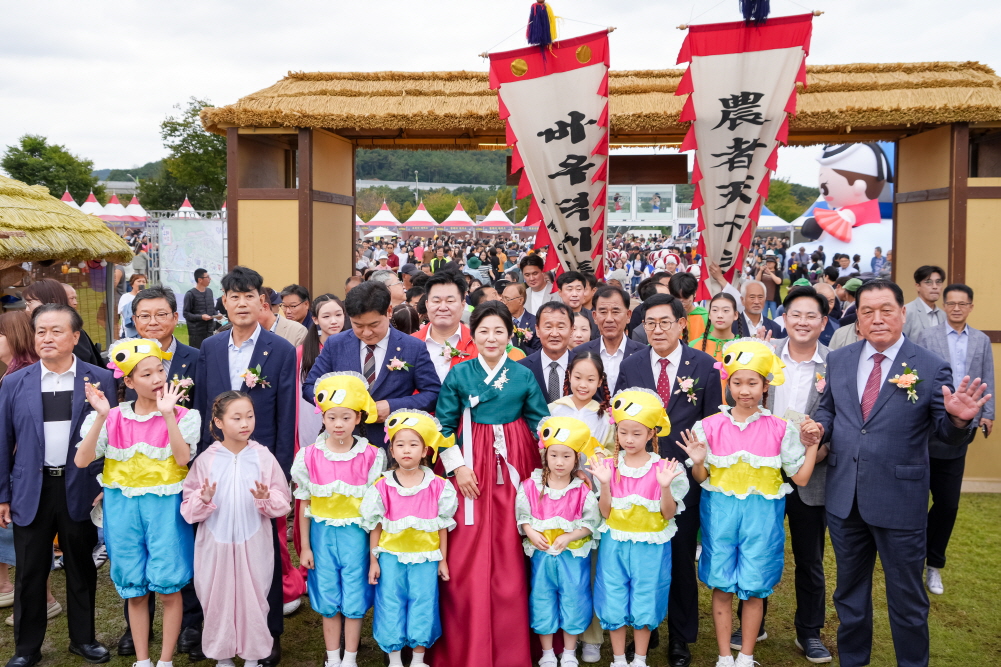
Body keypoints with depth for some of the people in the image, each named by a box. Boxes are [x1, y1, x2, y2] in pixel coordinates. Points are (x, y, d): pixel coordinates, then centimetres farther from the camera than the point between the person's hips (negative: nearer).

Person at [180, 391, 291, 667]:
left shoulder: (263, 457, -4)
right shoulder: (206, 459, -4)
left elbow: (283, 501, -2)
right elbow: (188, 507, -2)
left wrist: (266, 499, -22)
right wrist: (204, 499, -22)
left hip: (254, 543, 0)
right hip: (216, 542, 0)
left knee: (254, 597, 8)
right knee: (218, 597, 10)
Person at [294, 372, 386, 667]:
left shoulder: (371, 456, -6)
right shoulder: (310, 456, -3)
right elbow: (304, 505, 3)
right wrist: (305, 547, 5)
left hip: (355, 533, -1)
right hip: (322, 532, 1)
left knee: (354, 600, 7)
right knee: (328, 600, 10)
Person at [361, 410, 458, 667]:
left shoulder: (438, 486, -5)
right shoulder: (382, 486, -5)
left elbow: (443, 526, 2)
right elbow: (375, 526, 1)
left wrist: (442, 560, 3)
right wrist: (373, 560, 1)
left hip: (425, 558, 0)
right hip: (391, 556, 0)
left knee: (422, 606, 7)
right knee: (391, 606, 8)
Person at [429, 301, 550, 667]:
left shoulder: (524, 376, 3)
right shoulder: (459, 374, 1)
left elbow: (541, 425, 4)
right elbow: (444, 426, 2)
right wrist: (457, 466, -7)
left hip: (514, 466, 1)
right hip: (471, 466, 0)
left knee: (511, 556, 4)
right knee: (467, 558, 1)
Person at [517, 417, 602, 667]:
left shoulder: (583, 490, -9)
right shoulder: (531, 486, -6)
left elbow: (591, 522, -9)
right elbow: (522, 515, 0)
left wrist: (568, 537, -20)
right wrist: (531, 534, -17)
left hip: (574, 555, -1)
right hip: (542, 553, 1)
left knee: (573, 601, 9)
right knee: (542, 601, 11)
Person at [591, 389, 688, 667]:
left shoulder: (663, 468, -8)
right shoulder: (609, 466, -3)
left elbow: (669, 514, -8)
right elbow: (605, 512, -6)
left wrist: (665, 486, -24)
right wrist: (605, 484, -21)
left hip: (650, 547, -1)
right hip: (615, 545, 2)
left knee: (644, 605, 9)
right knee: (613, 604, 7)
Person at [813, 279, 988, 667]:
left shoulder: (931, 368, -8)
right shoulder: (838, 361, 4)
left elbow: (949, 436, -8)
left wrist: (959, 418, -30)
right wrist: (818, 425, -8)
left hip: (900, 501, -4)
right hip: (843, 499, 4)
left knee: (907, 598, 12)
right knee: (849, 590, 21)